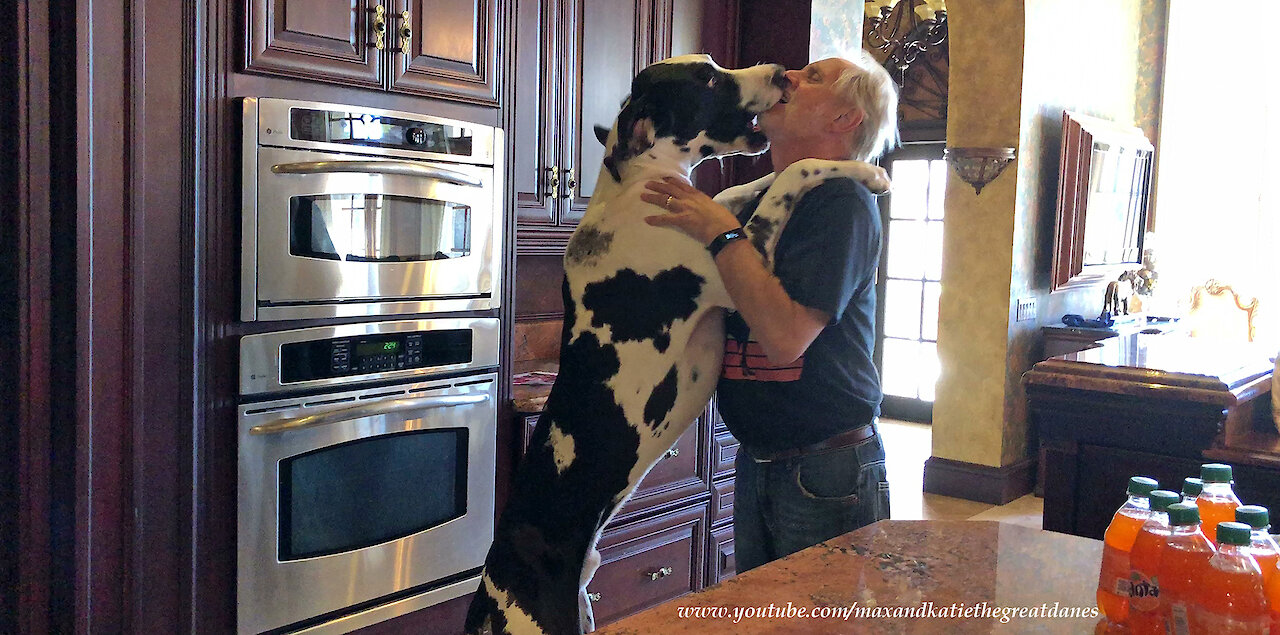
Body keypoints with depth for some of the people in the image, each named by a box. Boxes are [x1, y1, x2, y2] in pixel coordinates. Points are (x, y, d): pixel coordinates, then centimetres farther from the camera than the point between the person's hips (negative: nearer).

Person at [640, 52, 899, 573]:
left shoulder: (843, 202, -15)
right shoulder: (758, 202, 12)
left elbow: (785, 336, -27)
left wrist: (721, 234, -20)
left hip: (827, 474, -8)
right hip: (755, 465, 8)